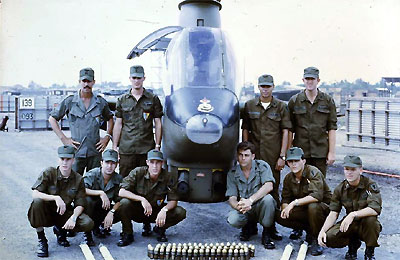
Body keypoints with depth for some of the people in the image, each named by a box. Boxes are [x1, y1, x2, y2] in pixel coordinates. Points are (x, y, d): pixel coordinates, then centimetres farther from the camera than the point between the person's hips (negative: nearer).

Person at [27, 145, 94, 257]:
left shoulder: (78, 180, -3)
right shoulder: (49, 173, -10)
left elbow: (80, 205, -5)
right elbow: (34, 193, -22)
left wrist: (73, 218, -25)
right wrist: (56, 198, -34)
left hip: (64, 214, 2)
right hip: (46, 213, -2)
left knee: (88, 224, -23)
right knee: (37, 201, -35)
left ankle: (60, 229, 10)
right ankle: (41, 241, -15)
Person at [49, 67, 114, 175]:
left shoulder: (101, 102, 7)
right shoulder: (69, 101, 0)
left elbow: (110, 119, 23)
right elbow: (52, 118, 6)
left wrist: (107, 137, 9)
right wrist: (63, 139, -2)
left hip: (95, 152, 2)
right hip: (76, 152, -2)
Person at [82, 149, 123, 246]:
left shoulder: (118, 179, -6)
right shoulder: (92, 174, -18)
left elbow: (119, 200, -7)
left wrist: (111, 212, -24)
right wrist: (100, 193, -39)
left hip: (104, 209, 4)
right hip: (90, 208, -4)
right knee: (87, 200, -35)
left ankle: (97, 225, 7)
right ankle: (87, 233, -14)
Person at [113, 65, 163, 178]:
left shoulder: (153, 99, 7)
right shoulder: (122, 100, 10)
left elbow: (158, 124, 6)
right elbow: (118, 124, 11)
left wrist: (157, 146, 0)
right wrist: (114, 147, 5)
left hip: (147, 149, -1)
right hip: (126, 149, 1)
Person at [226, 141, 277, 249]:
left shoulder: (262, 166, -9)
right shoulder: (232, 173, -1)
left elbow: (269, 186, -26)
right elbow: (232, 198, -5)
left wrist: (250, 200, -39)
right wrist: (238, 206, -31)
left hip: (261, 207, -2)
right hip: (244, 211, 2)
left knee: (267, 198, -35)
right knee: (232, 219, -30)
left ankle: (266, 234, -13)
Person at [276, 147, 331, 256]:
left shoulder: (313, 172, -19)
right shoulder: (288, 178, 0)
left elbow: (317, 196, -34)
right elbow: (285, 199, 3)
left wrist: (294, 202, -35)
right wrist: (285, 208, -22)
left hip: (324, 207, -6)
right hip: (304, 210, 6)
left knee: (313, 206, -40)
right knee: (280, 217, -15)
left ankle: (316, 240, -16)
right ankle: (308, 229, 6)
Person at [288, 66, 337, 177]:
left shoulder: (328, 101, 4)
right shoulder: (294, 101, 4)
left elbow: (332, 128, 3)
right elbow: (290, 129, 5)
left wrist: (332, 152, -2)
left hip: (321, 152, 0)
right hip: (300, 152, 0)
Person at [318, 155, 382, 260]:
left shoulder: (370, 185, -15)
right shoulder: (340, 189, -3)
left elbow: (375, 209, -30)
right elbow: (333, 213, -5)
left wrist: (353, 214, -42)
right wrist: (322, 231, -21)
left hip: (366, 224, -3)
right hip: (350, 224, 3)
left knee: (370, 219, -37)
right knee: (328, 238, -23)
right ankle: (353, 244, 11)